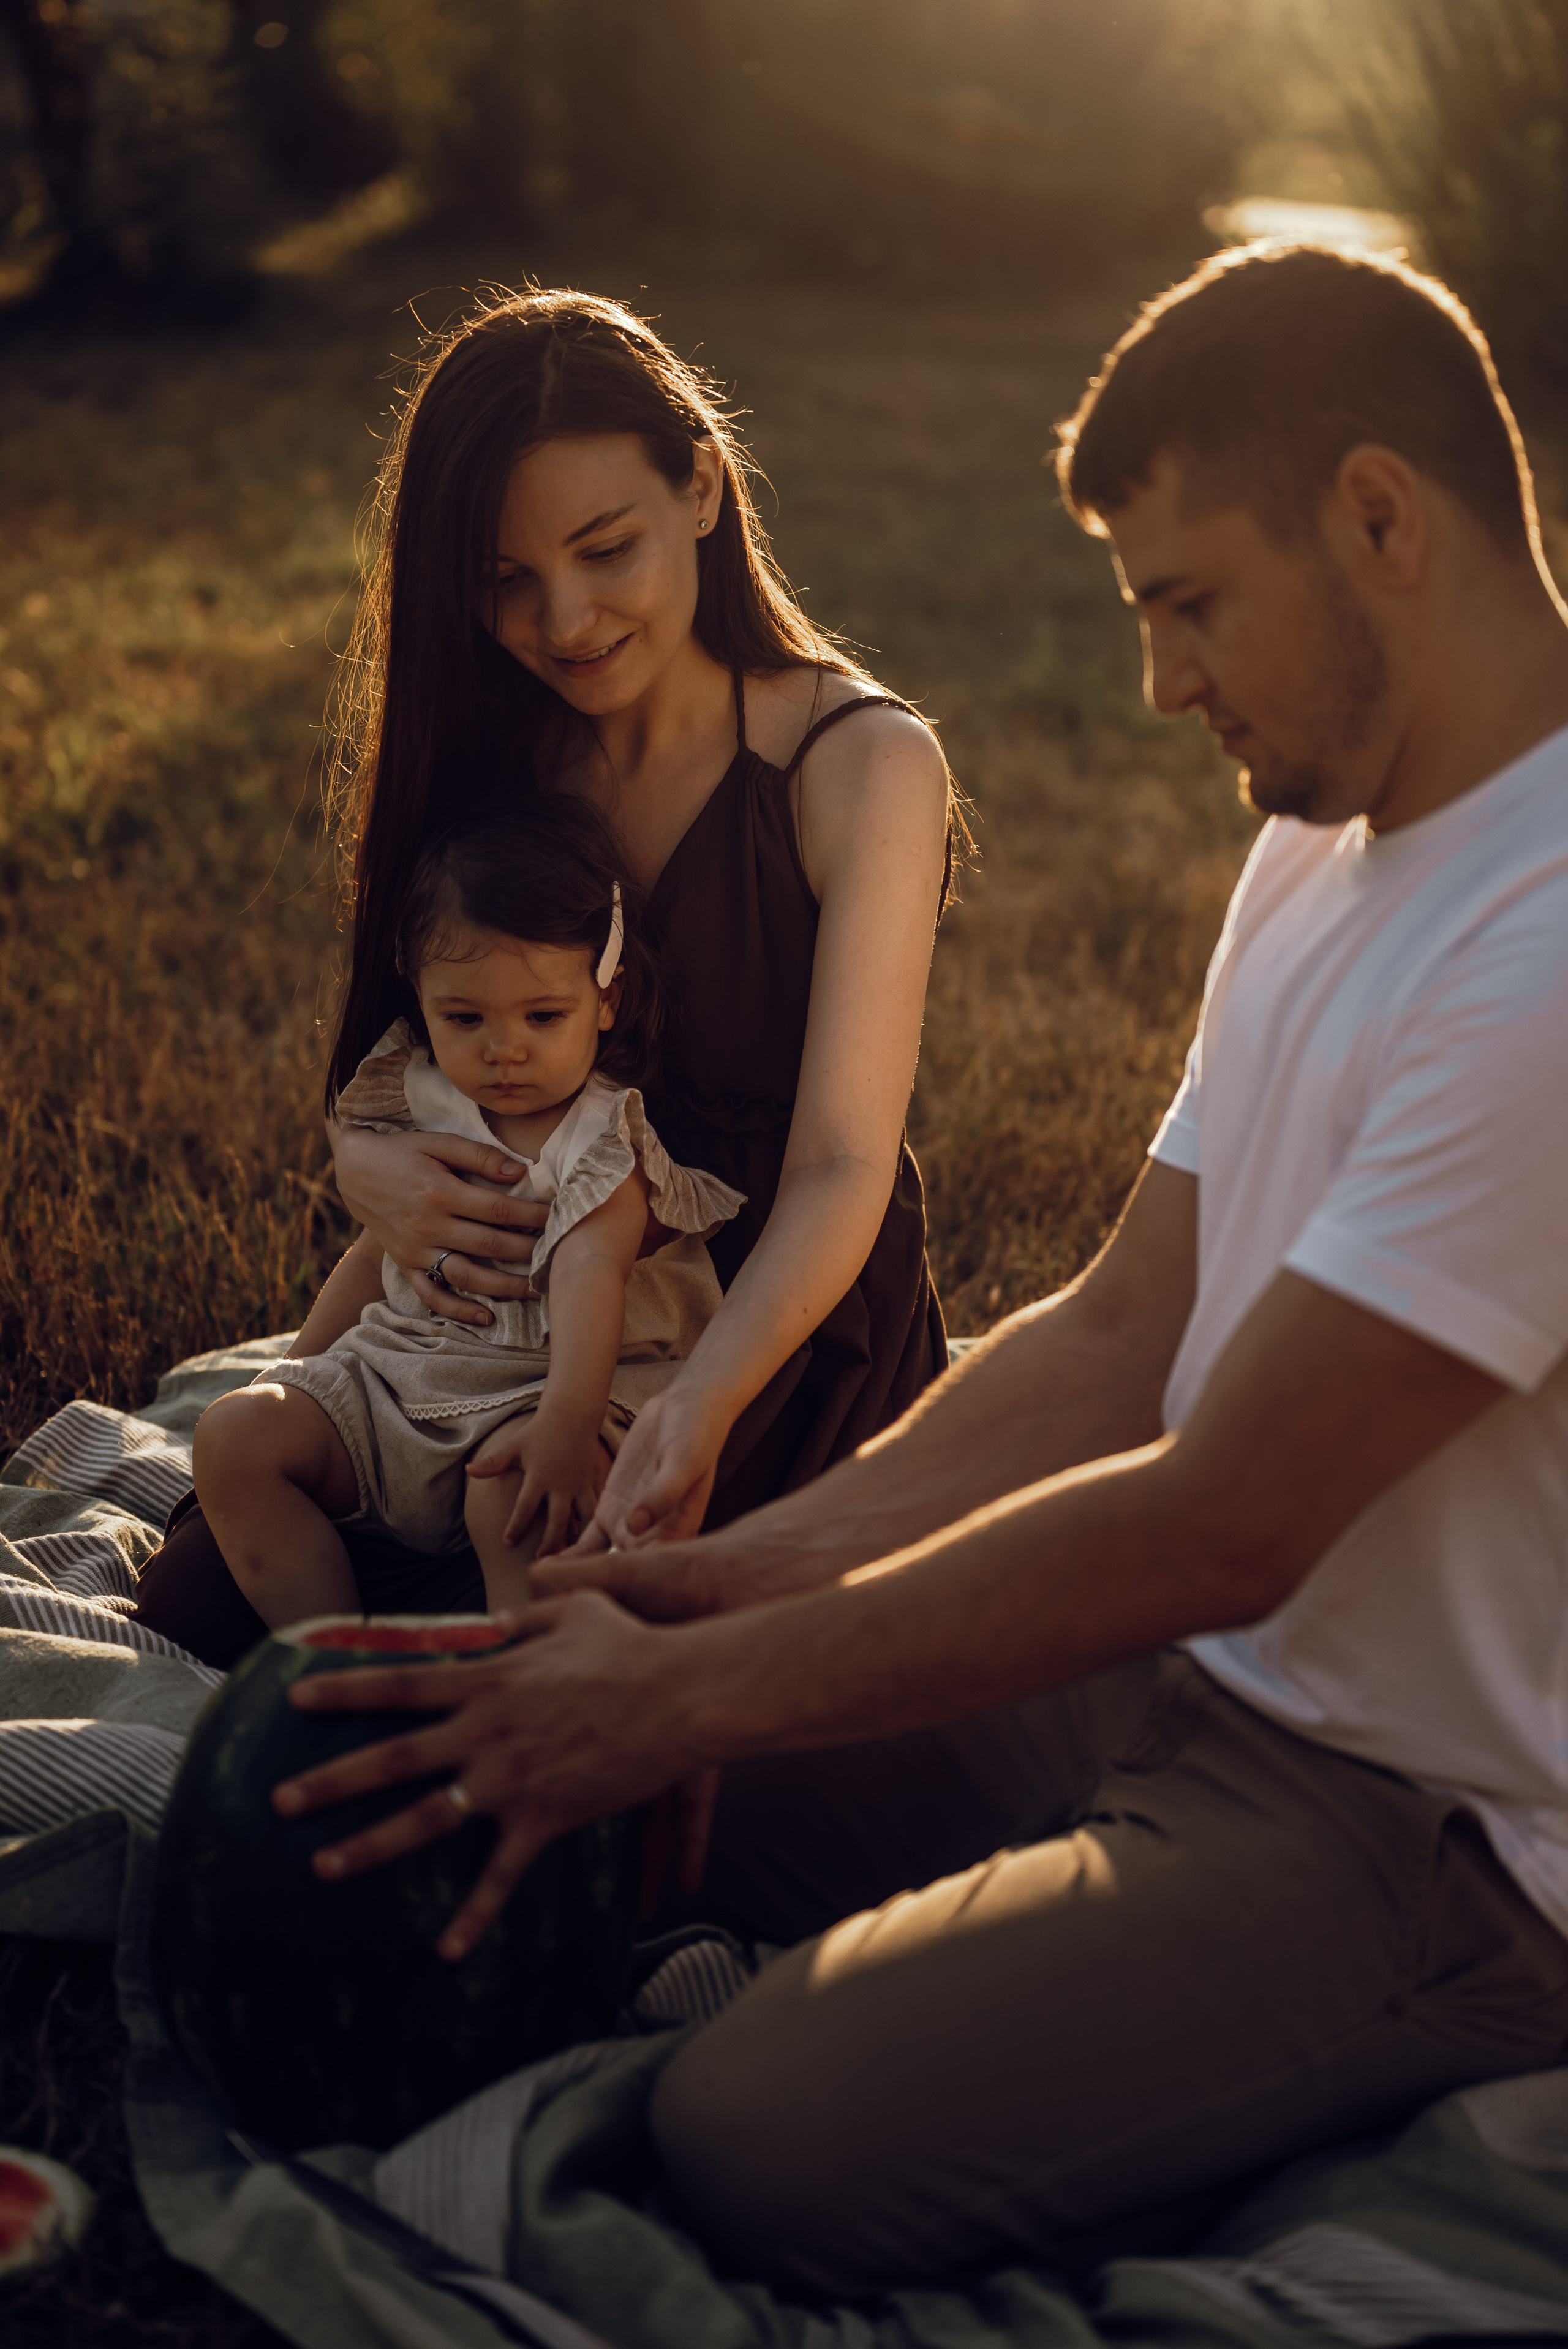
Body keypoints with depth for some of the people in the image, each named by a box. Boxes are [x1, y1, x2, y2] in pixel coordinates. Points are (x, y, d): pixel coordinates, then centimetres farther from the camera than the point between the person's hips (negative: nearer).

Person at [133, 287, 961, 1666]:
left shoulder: (862, 763, -14)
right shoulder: (495, 754, 2)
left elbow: (841, 1169, -21)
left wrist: (700, 1409, -40)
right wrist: (364, 1165, -20)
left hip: (783, 1349, -4)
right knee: (194, 1607, -10)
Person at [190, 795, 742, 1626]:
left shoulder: (606, 1138, -10)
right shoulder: (424, 1109, 9)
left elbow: (588, 1273, -30)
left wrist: (568, 1423, -46)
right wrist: (295, 1377, 22)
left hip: (547, 1383, -7)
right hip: (401, 1374, 7)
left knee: (514, 1495, -39)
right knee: (232, 1437, -9)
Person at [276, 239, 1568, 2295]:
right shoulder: (1322, 848, 8)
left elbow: (1221, 1525, -27)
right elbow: (1124, 1334, 8)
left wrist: (682, 1698, -20)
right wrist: (753, 1569, -3)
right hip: (1204, 1671, 9)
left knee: (767, 2144, -22)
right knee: (577, 1729, 5)